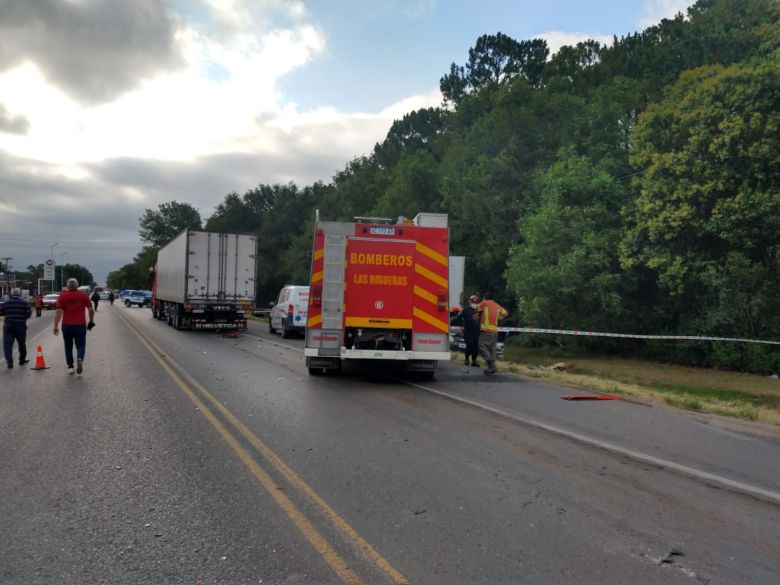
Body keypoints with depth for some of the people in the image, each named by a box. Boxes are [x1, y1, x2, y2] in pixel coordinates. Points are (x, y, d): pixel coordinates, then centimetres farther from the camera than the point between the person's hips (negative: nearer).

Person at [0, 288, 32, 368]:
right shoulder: (24, 303, -1)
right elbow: (29, 313, -7)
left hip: (8, 326, 0)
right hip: (21, 326, 0)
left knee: (7, 344, -1)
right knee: (22, 344, 15)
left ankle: (9, 362, -14)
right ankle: (22, 360, 26)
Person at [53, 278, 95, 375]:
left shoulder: (62, 296, -1)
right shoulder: (84, 295, 2)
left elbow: (59, 312, -9)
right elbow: (91, 310, 0)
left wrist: (55, 326, -10)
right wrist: (91, 322, 13)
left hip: (67, 326, 0)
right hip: (80, 325, 0)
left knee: (68, 347, 15)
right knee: (81, 346, 8)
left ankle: (70, 367, 16)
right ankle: (80, 359, -21)